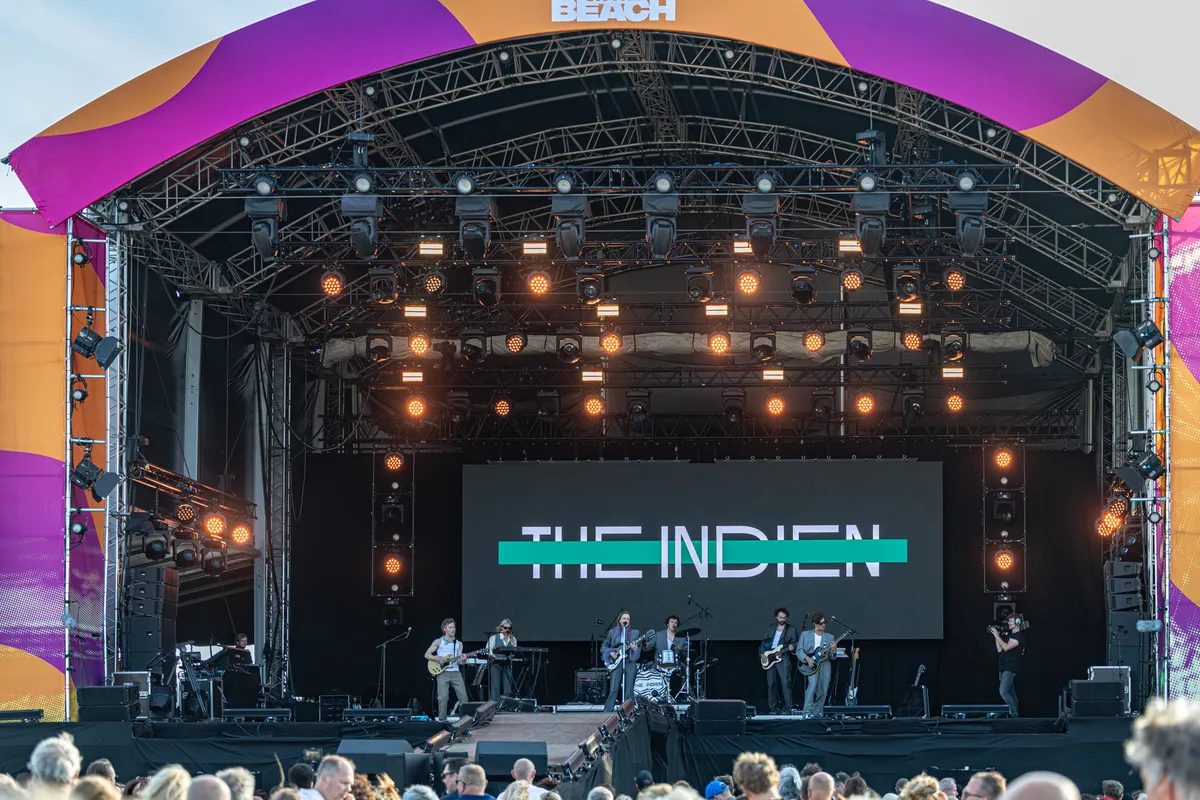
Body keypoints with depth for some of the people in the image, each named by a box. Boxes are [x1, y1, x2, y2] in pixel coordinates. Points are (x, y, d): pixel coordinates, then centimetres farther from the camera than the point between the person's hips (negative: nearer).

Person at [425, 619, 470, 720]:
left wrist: (462, 660, -14)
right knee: (443, 697, -10)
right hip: (443, 673, -3)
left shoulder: (458, 644, 15)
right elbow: (427, 655, 3)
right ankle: (442, 720, -3)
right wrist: (437, 659, -13)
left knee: (463, 696, -4)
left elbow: (459, 661, 9)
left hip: (456, 673, 3)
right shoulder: (438, 642, 5)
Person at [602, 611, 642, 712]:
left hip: (630, 663, 1)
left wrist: (635, 648, -16)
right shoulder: (612, 632, 11)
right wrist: (610, 653, -5)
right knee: (613, 690, -8)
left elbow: (639, 648, 5)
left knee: (629, 691, -2)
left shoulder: (635, 633, 10)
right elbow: (605, 646, 14)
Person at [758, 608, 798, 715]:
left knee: (785, 682, -15)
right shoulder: (770, 628, 16)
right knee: (771, 684, 3)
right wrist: (762, 653, 3)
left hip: (783, 658, -4)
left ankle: (788, 708, -14)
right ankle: (774, 708, 11)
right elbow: (763, 643, 18)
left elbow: (795, 644, 3)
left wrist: (792, 648, -19)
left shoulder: (791, 629, 6)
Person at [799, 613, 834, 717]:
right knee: (813, 684, -25)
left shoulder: (829, 637, 12)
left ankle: (817, 712, 16)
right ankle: (807, 712, -28)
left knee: (823, 691, -1)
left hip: (825, 665, 3)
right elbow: (799, 651, 3)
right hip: (811, 665, -3)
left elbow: (832, 658, 9)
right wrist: (807, 659, -15)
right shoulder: (805, 635, 8)